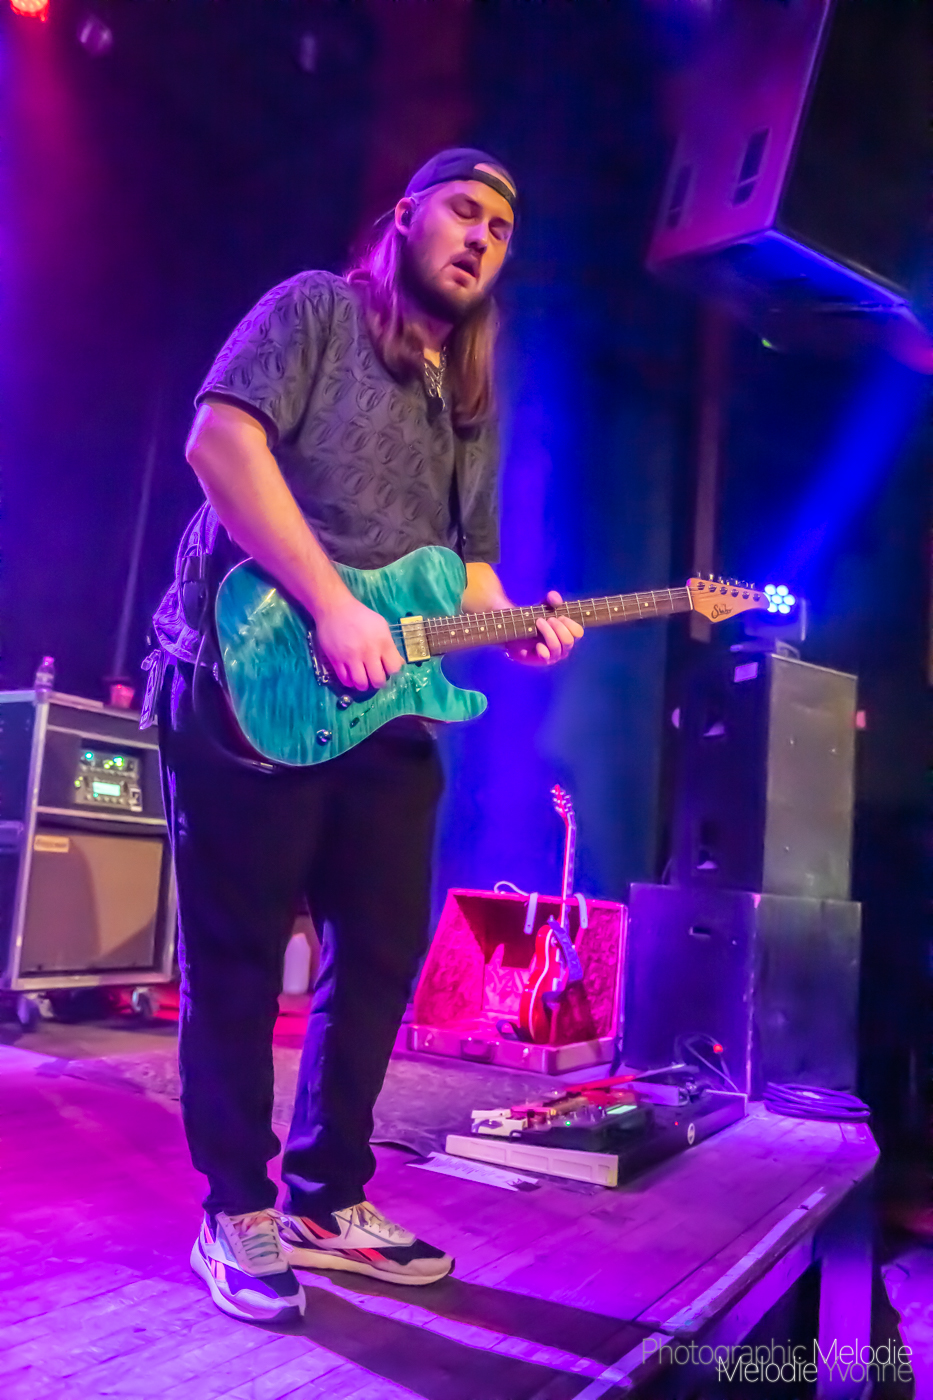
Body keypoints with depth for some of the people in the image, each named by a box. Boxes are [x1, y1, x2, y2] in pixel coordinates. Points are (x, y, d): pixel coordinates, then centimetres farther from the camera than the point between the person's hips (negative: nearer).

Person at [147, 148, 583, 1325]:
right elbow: (220, 439, -13)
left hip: (385, 711, 7)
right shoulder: (318, 310, 2)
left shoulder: (471, 404, 22)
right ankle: (238, 1212, 18)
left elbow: (468, 561, 24)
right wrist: (333, 608, -19)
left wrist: (512, 628, 1)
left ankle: (328, 1200, 26)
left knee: (382, 954, 9)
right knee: (238, 956, 1)